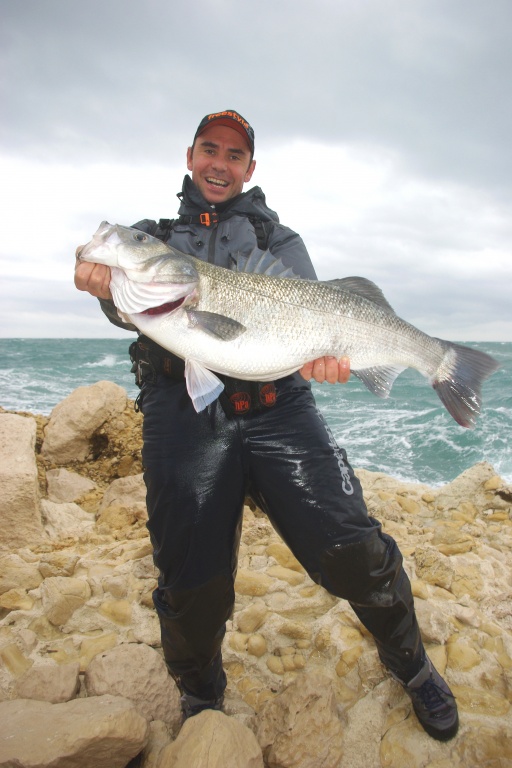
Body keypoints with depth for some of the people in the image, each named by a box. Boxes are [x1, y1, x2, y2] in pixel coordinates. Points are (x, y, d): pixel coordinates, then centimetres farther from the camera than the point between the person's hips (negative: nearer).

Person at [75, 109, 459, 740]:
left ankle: (409, 664, 26)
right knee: (191, 586, 1)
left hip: (278, 409, 1)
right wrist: (109, 288, -22)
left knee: (354, 553, -8)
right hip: (183, 418, 0)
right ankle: (200, 701, 34)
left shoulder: (277, 236, 22)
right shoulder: (152, 235, 22)